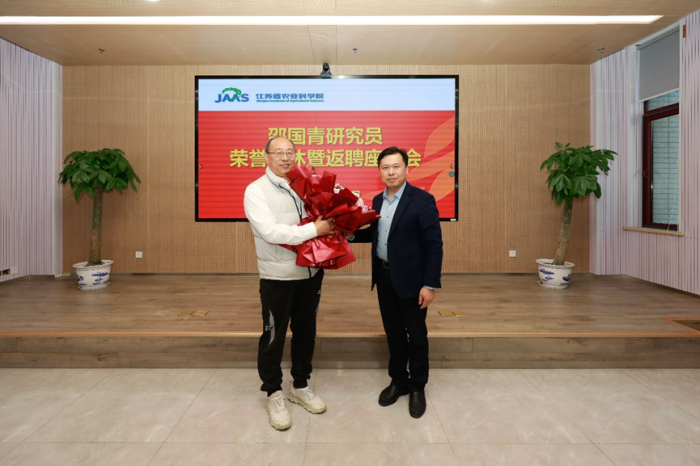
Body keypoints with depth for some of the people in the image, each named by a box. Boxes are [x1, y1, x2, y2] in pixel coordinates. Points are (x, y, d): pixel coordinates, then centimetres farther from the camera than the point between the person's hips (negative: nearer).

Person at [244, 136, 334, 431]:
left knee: (305, 332, 17)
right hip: (278, 277, -5)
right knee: (273, 337, 9)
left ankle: (300, 386, 38)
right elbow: (270, 232, -21)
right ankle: (274, 394, 30)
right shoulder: (256, 190, -9)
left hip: (311, 273, 5)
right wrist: (314, 230, -22)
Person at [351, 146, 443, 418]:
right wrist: (352, 234, -2)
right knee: (393, 332, 16)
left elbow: (434, 244, -15)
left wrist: (430, 285, -18)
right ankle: (398, 381, 34)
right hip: (384, 276, 6)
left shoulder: (422, 200, -13)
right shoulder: (378, 200, 7)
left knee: (416, 334, 9)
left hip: (410, 279, -6)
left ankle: (418, 387, 28)